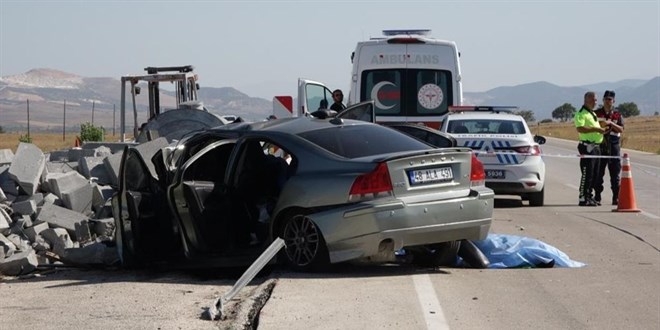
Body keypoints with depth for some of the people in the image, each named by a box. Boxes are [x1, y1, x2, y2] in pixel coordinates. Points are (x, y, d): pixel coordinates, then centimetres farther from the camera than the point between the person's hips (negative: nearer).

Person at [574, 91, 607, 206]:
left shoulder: (593, 114, 22)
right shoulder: (581, 114, -10)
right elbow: (580, 128, -25)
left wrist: (602, 129, 13)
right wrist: (596, 129, -25)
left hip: (596, 146, 9)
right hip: (587, 146, -9)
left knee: (594, 174, 11)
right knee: (587, 174, -10)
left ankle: (589, 196, 19)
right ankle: (583, 199, -7)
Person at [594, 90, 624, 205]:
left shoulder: (617, 115, 7)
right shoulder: (597, 113, 7)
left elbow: (621, 129, -4)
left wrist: (611, 123, -18)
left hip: (614, 147, 0)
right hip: (600, 147, 0)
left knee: (615, 174, 2)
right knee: (598, 174, -1)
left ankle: (616, 198, 5)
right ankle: (597, 197, 4)